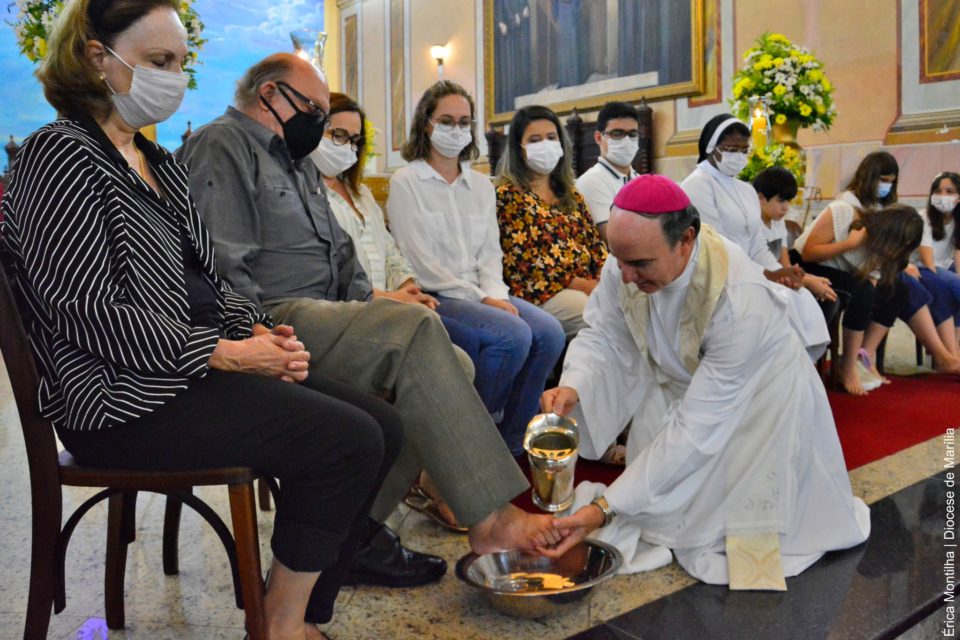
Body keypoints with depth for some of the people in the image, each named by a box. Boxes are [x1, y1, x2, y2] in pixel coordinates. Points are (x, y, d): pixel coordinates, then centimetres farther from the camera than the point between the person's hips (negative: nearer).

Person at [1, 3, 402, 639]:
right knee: (348, 441, -19)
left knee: (383, 425, -2)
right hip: (123, 399, -9)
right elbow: (88, 313, -17)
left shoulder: (160, 163, 19)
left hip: (196, 371, 9)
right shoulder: (62, 155, -8)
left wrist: (260, 332, -1)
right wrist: (227, 353, -17)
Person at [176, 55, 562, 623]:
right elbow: (222, 269, -15)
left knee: (449, 364, -8)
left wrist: (370, 313, 9)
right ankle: (490, 516, -27)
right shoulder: (221, 147, -2)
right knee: (416, 330, -28)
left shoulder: (297, 163, 28)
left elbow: (340, 253, 26)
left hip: (319, 320, 10)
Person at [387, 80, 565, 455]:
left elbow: (491, 252, 13)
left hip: (479, 294, 6)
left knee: (549, 332, -19)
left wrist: (496, 294, -8)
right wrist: (480, 298, -14)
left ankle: (510, 443, -4)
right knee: (513, 334, -29)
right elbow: (421, 262, -10)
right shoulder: (405, 182, -1)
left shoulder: (481, 186, 17)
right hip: (434, 298, -6)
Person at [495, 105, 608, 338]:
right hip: (542, 292, -6)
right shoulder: (507, 195, 1)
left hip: (588, 287, 6)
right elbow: (521, 263, -9)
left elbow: (596, 245, 17)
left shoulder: (571, 194, 23)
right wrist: (582, 285, -14)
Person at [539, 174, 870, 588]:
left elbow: (696, 427, -38)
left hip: (756, 404, -4)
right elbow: (602, 335, -11)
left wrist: (607, 507, -40)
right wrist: (573, 386, -35)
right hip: (677, 388, 4)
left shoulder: (742, 302, -38)